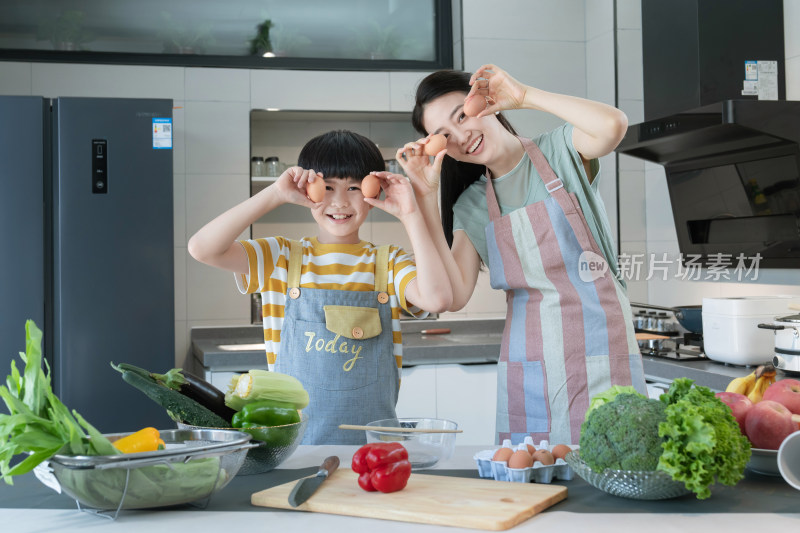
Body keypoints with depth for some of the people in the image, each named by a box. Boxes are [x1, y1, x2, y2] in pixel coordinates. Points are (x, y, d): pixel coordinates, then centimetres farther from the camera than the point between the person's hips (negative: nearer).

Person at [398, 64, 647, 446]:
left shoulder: (561, 152, 1)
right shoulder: (470, 206, 9)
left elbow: (613, 125, -23)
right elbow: (454, 295, -5)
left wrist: (523, 95, -14)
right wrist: (425, 195, -5)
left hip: (599, 343, -3)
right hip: (527, 366, 3)